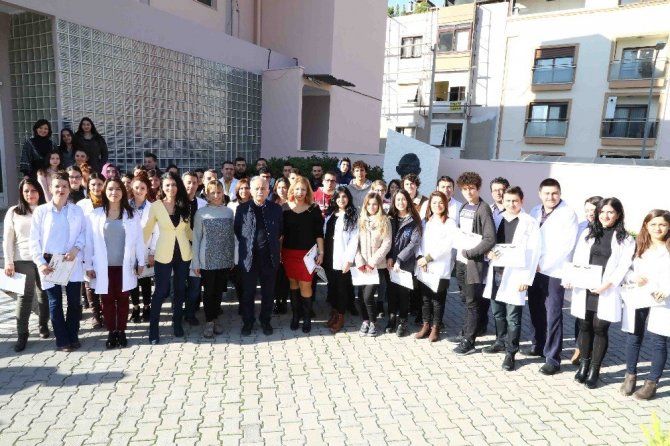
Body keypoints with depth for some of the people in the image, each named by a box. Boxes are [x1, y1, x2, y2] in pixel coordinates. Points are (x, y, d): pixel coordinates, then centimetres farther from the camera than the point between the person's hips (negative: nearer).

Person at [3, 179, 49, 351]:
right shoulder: (13, 212, 5)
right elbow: (7, 240, 5)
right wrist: (8, 262, -2)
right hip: (23, 261, 0)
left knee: (44, 294, 9)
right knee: (24, 296, 0)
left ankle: (43, 326, 27)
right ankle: (22, 334, 7)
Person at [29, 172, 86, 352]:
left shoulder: (77, 210, 4)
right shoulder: (40, 211, -1)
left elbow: (84, 232, 3)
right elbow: (34, 240, -2)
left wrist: (76, 248, -14)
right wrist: (40, 263, -10)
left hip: (72, 262, 1)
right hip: (50, 263, -1)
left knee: (74, 301, 7)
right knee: (55, 303, 7)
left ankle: (73, 337, 22)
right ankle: (62, 340, 18)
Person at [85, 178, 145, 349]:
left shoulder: (132, 215, 0)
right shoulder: (95, 215, -1)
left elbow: (138, 240, 3)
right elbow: (89, 241, 0)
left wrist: (141, 262, 3)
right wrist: (88, 265, -2)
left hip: (124, 266, 0)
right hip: (104, 266, 0)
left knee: (122, 299, 9)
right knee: (107, 300, 7)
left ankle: (121, 331, 21)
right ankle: (111, 332, 21)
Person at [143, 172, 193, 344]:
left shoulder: (184, 206, 4)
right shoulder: (155, 206, -5)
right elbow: (147, 231, -1)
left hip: (183, 253, 3)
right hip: (164, 254, -3)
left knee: (180, 290, 12)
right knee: (160, 291, 0)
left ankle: (177, 323, 27)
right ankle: (153, 328, 13)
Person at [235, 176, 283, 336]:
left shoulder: (276, 208, 1)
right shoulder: (242, 209, -1)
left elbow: (280, 231, 9)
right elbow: (237, 231, 6)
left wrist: (272, 244, 5)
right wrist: (247, 245, 4)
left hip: (269, 257, 1)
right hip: (248, 257, -1)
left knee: (268, 292, 12)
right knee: (248, 292, 11)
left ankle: (265, 321, 29)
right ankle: (247, 322, 28)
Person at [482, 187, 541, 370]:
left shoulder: (530, 223, -5)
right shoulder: (498, 219, 11)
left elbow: (533, 253, -9)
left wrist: (526, 279, -14)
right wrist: (489, 252, -8)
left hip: (515, 275, -5)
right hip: (496, 272, 5)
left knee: (513, 317, 1)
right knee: (498, 312, 16)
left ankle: (511, 352, 11)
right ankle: (501, 342, 33)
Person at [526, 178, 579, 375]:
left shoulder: (568, 214, -6)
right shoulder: (535, 212, 11)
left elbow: (566, 245, -13)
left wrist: (544, 264, -13)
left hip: (554, 272, -5)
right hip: (535, 270, 5)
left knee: (553, 316, -4)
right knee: (536, 311, 14)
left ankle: (553, 358, 4)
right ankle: (538, 346, 31)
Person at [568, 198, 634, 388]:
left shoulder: (625, 239, 2)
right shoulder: (587, 233, 11)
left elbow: (623, 266, -6)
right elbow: (577, 259, 7)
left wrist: (607, 284, -19)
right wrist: (569, 277, -9)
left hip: (607, 291, -2)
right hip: (584, 288, 3)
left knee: (600, 328, -1)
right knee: (585, 326, 9)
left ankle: (594, 371, 12)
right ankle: (584, 365, 24)